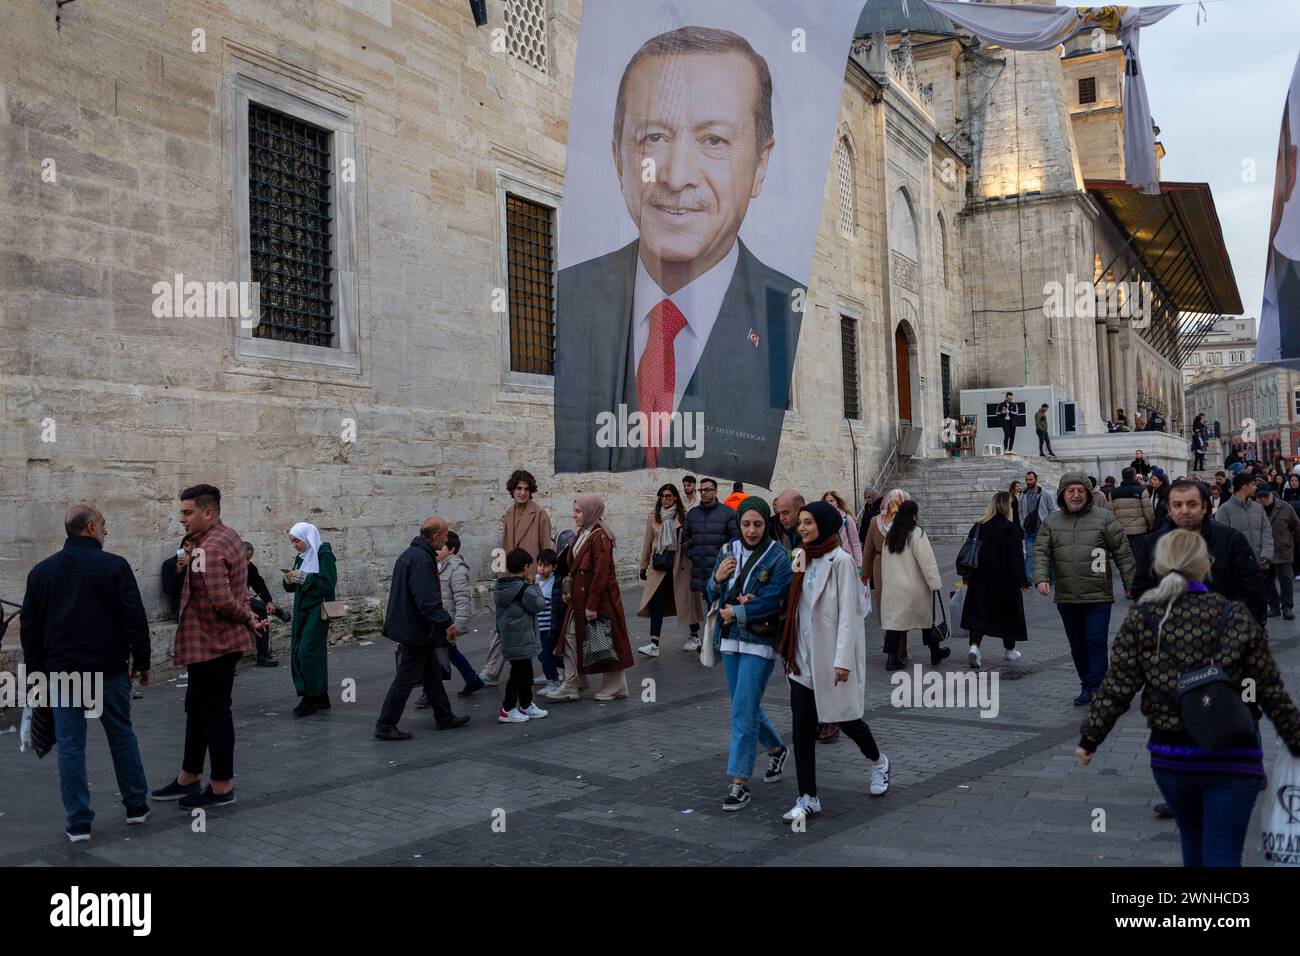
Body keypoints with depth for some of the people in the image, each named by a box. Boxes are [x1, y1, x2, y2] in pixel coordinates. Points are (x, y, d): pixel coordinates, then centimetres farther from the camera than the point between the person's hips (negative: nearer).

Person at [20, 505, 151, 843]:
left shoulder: (42, 571, 6)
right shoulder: (114, 566, -7)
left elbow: (29, 627, 10)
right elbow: (135, 620, -9)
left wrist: (35, 672, 16)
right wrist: (142, 662, 0)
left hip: (62, 673, 2)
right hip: (110, 670, -2)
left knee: (70, 746, 5)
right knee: (122, 736, 12)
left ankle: (78, 822, 7)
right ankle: (136, 806, 20)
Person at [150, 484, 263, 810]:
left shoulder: (209, 549, -22)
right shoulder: (227, 536, 10)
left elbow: (222, 601, -32)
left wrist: (248, 618, -15)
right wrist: (190, 566, 3)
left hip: (212, 644, -11)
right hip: (222, 640, 11)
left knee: (215, 712, 0)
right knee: (197, 707, 19)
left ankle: (221, 787, 10)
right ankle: (188, 779, 31)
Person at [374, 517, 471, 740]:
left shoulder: (409, 554, 12)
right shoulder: (421, 559, -22)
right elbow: (427, 600, -29)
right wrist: (447, 622, -26)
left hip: (408, 626, 11)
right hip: (416, 629, -11)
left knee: (433, 673, 19)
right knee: (406, 679, -2)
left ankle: (444, 718, 29)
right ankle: (385, 727, 5)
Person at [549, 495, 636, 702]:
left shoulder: (599, 536, -18)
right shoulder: (583, 533, 10)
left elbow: (601, 573, -21)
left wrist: (592, 605, -21)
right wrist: (571, 593, 14)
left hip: (600, 598, -9)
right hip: (580, 597, 9)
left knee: (606, 642, 3)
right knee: (571, 636, 8)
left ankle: (615, 688, 17)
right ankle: (571, 686, 14)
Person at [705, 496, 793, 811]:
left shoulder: (778, 557, -9)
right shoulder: (728, 551, 6)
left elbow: (773, 602, -17)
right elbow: (713, 598, 8)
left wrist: (735, 612, -11)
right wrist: (717, 578, -13)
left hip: (760, 641, -6)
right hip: (730, 639, 6)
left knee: (743, 711, -9)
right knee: (747, 705, 18)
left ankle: (740, 783, -2)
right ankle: (776, 749, 44)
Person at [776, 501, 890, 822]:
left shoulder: (839, 560, -12)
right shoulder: (804, 559, 8)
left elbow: (848, 613, -15)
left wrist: (843, 659, -18)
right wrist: (790, 651, 12)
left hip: (831, 654, -6)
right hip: (803, 655, 6)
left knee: (845, 718, 11)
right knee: (802, 729, 2)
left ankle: (877, 762, 40)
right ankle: (808, 798, 9)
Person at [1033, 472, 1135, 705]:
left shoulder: (1104, 518, 0)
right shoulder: (1051, 522, 8)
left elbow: (1123, 553, 2)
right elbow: (1041, 552, 3)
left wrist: (1129, 584, 0)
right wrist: (1040, 578, -13)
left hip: (1098, 596, -3)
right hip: (1066, 597, 3)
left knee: (1096, 642, -5)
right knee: (1077, 645, 12)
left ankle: (1096, 688, 2)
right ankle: (1086, 685, 23)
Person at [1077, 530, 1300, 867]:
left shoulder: (1140, 618, -4)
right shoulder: (1237, 618, -4)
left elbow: (1117, 688, -5)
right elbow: (1271, 691, 0)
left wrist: (1089, 738, 5)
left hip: (1171, 756, 2)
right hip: (1232, 757, -1)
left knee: (1193, 842, 23)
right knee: (1222, 854, 2)